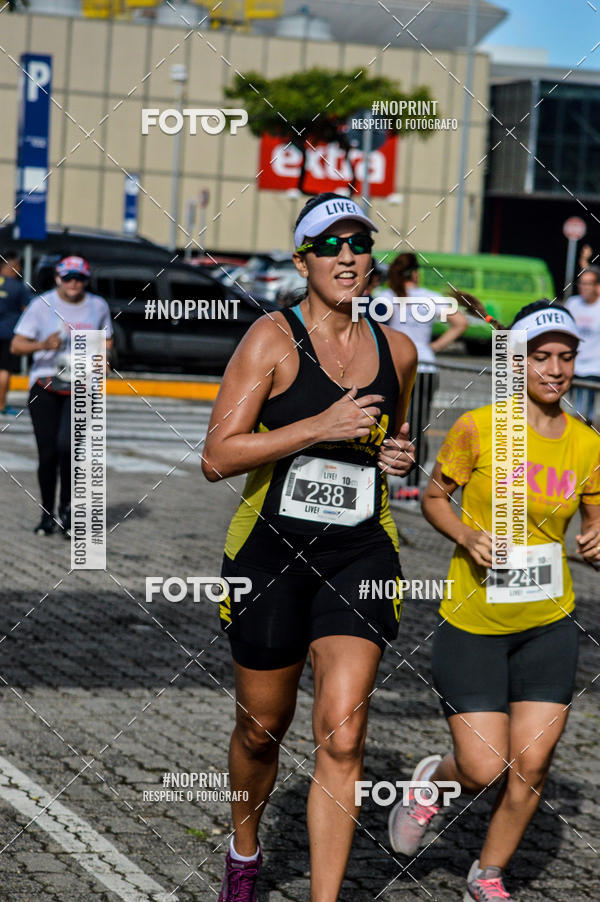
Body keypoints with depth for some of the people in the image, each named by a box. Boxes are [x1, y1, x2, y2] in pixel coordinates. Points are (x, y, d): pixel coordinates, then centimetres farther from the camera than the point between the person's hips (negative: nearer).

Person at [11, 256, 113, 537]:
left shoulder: (98, 306, 6)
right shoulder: (42, 305, -3)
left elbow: (105, 340, 23)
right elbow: (16, 345, -5)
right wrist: (43, 345, -23)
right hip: (45, 387, 0)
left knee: (67, 445, -19)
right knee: (47, 453, -1)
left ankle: (66, 508, -1)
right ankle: (47, 515, 15)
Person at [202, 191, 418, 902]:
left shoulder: (396, 350, 7)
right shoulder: (272, 339, -8)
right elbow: (217, 457, -16)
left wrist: (399, 454, 3)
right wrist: (321, 427, -22)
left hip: (361, 555, 2)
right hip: (271, 552, -2)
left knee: (341, 737, -10)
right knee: (261, 726, 13)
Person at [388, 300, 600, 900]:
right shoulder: (478, 428, -11)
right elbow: (434, 498, 2)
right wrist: (466, 535, -17)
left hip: (548, 625, 3)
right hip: (472, 624, -3)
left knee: (530, 766, -1)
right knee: (484, 772, -6)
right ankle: (432, 781, 31)